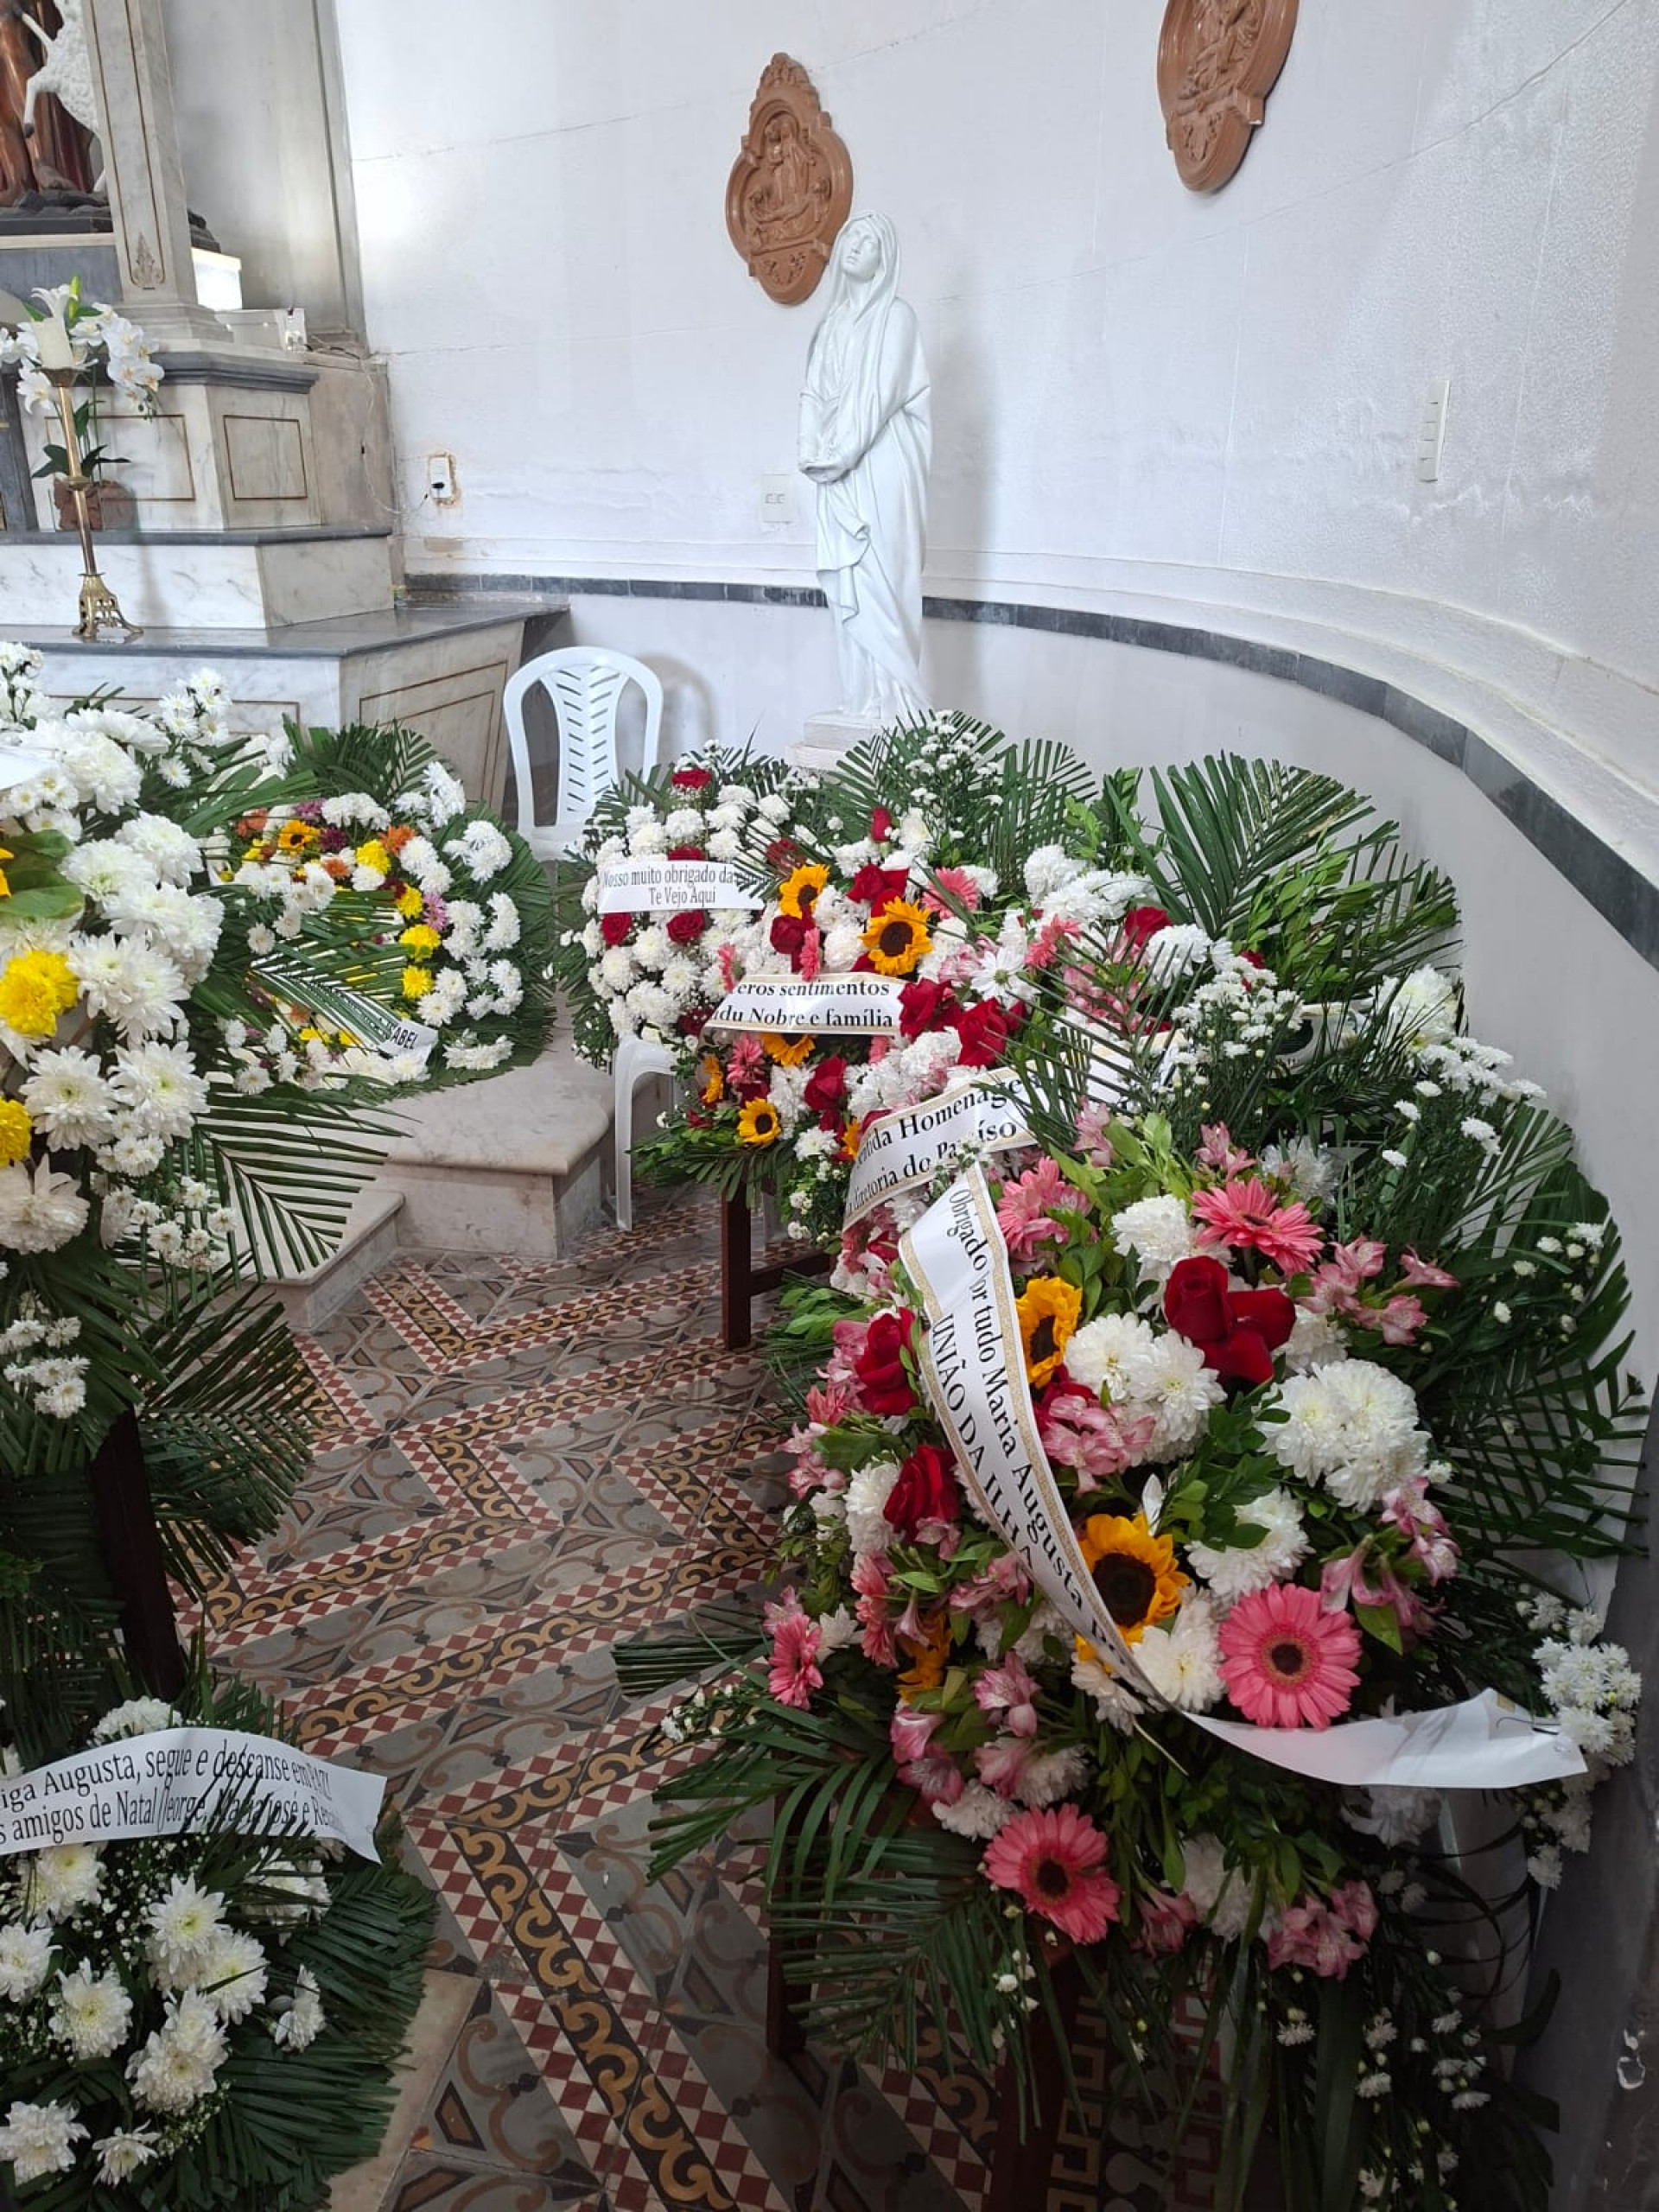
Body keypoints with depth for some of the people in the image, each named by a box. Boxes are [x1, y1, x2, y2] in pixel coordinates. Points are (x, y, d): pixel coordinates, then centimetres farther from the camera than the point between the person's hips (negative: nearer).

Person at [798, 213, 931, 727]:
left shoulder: (895, 315, 2)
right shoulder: (831, 323, 19)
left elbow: (882, 393, -9)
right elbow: (814, 394, 13)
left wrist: (836, 454, -14)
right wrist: (812, 450, -5)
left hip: (879, 468, -6)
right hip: (838, 477, 6)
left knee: (881, 581, -12)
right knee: (848, 587, 3)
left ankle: (897, 701, -9)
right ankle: (862, 701, 6)